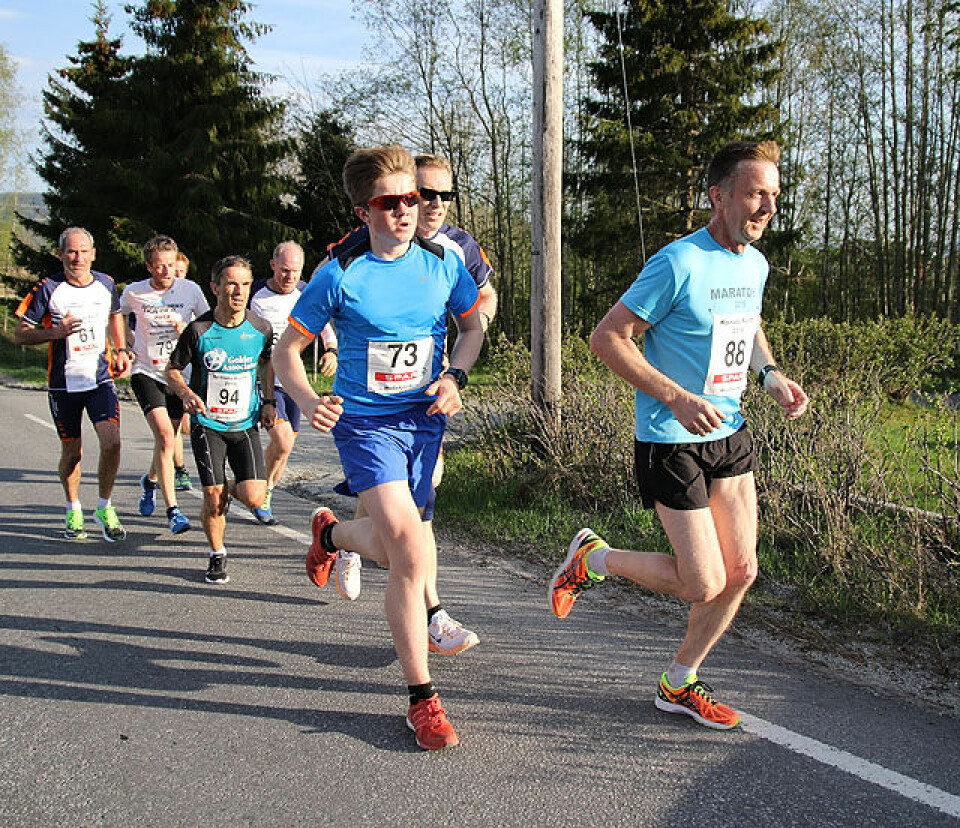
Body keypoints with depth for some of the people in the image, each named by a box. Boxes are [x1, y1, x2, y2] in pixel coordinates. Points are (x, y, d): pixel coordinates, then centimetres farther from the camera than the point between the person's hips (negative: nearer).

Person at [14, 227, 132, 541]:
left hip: (101, 379, 1)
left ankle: (104, 508, 6)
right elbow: (20, 335, -5)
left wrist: (120, 350, 10)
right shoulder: (48, 289, -8)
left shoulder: (106, 284, 2)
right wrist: (56, 331, -21)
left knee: (111, 442, -14)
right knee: (72, 451, 8)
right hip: (63, 383, -1)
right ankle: (73, 510, 31)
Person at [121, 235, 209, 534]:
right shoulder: (133, 293, -4)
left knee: (167, 438, 14)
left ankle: (151, 479, 48)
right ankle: (172, 510, -16)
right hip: (146, 372, -2)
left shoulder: (190, 289, -4)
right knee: (165, 434, -20)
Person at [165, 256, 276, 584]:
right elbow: (172, 369, 1)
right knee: (214, 500, -6)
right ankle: (217, 555, 20)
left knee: (253, 497, -10)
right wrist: (186, 394, -19)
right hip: (207, 424, -2)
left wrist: (268, 401, 7)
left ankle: (232, 488, 27)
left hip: (246, 424, 2)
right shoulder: (198, 330, -12)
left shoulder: (261, 329, -4)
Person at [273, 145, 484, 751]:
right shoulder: (340, 276, -10)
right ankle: (422, 698, -5)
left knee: (393, 551, 12)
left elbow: (473, 324, 15)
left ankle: (331, 532, 50)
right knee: (409, 549, -19)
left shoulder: (442, 263, -1)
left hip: (425, 419, 4)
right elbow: (288, 349, -3)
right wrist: (309, 401, -22)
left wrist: (455, 376, -4)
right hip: (364, 422, -4)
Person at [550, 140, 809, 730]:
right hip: (672, 440, -8)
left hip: (730, 435, 8)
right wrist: (678, 398, -23)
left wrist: (772, 375, 6)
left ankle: (680, 684, 27)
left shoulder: (755, 263, 7)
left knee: (741, 572, 8)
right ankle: (592, 558, 19)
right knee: (704, 585, -5)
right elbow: (608, 337, -17)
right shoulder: (679, 263, -18)